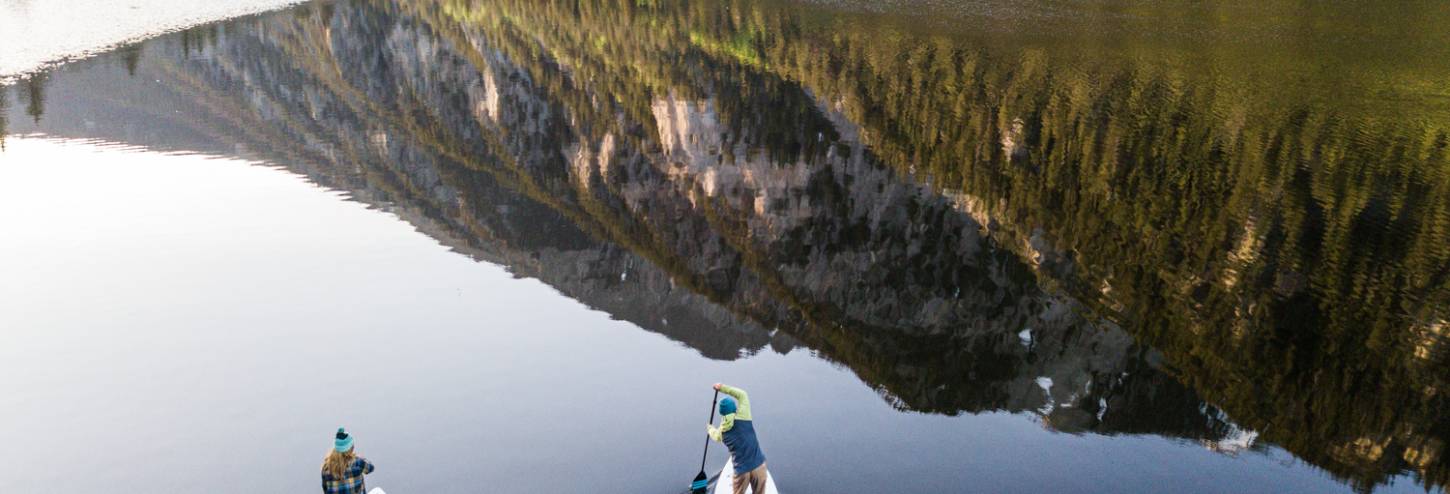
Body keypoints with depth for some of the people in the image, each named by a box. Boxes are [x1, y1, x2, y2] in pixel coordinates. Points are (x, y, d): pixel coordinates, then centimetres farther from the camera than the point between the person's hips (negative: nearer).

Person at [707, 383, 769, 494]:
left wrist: (710, 428, 50)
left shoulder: (721, 432, 1)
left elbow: (715, 435, 28)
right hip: (758, 466, -1)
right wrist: (722, 388, 12)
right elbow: (742, 394, 4)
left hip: (741, 471, 1)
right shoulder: (742, 417, -9)